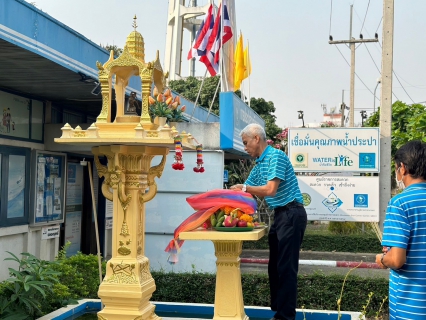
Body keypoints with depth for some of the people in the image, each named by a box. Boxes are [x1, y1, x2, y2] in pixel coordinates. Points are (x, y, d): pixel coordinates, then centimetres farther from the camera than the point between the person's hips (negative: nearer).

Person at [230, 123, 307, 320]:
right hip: (280, 215, 10)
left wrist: (244, 188, -12)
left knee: (286, 266, -7)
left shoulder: (276, 156, -14)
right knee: (275, 266, 13)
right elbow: (245, 191, 19)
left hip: (291, 214, -10)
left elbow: (270, 190, -23)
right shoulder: (258, 165, 15)